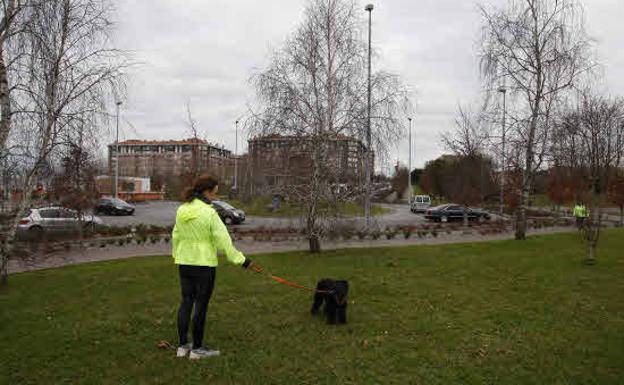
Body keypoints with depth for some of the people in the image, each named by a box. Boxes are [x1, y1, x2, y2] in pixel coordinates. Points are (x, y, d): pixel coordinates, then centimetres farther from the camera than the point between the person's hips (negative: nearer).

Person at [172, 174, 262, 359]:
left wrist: (176, 255, 29)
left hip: (184, 263, 6)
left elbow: (176, 236, 12)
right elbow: (223, 240, -17)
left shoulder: (181, 210, 2)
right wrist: (244, 261, -12)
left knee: (186, 302, 14)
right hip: (204, 264, -6)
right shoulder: (209, 212, -17)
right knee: (201, 305, 5)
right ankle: (197, 348, 16)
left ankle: (182, 346, 23)